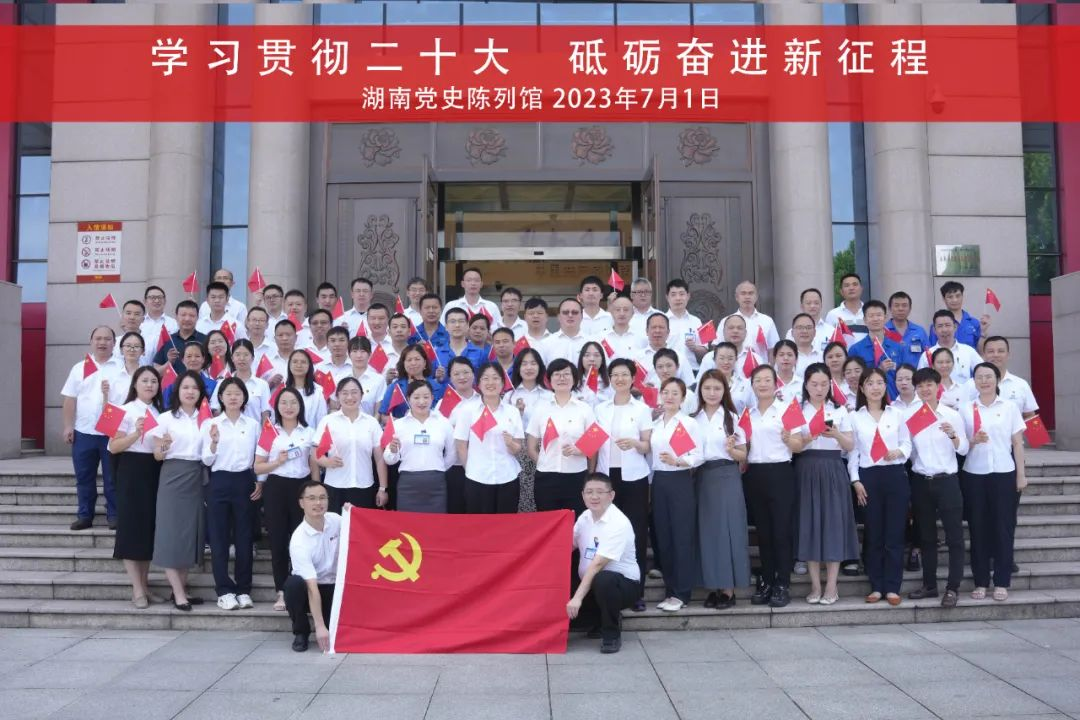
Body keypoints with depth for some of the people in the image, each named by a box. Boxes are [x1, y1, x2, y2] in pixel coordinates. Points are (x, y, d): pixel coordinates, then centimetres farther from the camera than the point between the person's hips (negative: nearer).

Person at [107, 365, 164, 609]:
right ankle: (137, 589, 0)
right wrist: (136, 434, -25)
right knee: (132, 527, -4)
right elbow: (113, 447, -12)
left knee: (150, 527, 10)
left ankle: (144, 583, 20)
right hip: (132, 472, -6)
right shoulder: (127, 410, -6)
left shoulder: (160, 413, 13)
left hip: (155, 473, 6)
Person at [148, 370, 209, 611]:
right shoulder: (166, 418, 0)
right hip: (173, 477, -4)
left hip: (197, 479, 4)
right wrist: (163, 445, -22)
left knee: (191, 532, 6)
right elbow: (157, 456, 0)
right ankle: (179, 593, -3)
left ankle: (181, 589, 14)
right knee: (171, 531, -6)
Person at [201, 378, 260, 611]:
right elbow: (207, 461, -2)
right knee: (219, 537, 0)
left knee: (244, 536, 4)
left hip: (245, 482, 1)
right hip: (219, 482, -1)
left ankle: (243, 590, 13)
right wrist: (214, 442, -19)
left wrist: (260, 482, 1)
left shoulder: (253, 424, 7)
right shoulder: (211, 424, 1)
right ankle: (224, 590, 8)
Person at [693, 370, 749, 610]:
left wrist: (731, 450, -18)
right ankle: (714, 587, 12)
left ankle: (728, 590, 3)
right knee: (707, 530, 3)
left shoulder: (732, 418, 2)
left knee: (728, 529, -4)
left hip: (727, 477, -3)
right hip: (702, 477, 3)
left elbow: (743, 456, 1)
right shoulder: (694, 419, 9)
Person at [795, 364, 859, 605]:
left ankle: (831, 586, 5)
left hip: (833, 471, 0)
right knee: (809, 524, -1)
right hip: (807, 471, 0)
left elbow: (850, 446, 3)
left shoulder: (839, 410, 7)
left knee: (834, 523, -2)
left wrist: (836, 434, -17)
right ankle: (815, 585, 8)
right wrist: (809, 437, -18)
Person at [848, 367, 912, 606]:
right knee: (873, 535, 4)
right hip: (868, 477, 0)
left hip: (895, 476, 0)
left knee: (895, 534, 0)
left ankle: (892, 587, 6)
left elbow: (907, 444, 9)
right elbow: (852, 451, 3)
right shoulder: (855, 417, 5)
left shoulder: (896, 414, 8)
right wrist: (856, 481, -3)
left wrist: (899, 452, -13)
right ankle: (876, 586, 12)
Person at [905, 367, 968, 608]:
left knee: (954, 536, -1)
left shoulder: (952, 415, -2)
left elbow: (964, 450, -1)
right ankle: (929, 584, 22)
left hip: (947, 481, -2)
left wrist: (953, 435, -19)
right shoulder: (909, 415, 3)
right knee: (926, 536, 12)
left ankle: (953, 588, 5)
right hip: (920, 482, 3)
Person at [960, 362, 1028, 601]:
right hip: (974, 474, 1)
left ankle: (1002, 582, 9)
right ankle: (980, 582, 10)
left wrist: (1021, 474, 1)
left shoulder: (1010, 407, 4)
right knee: (978, 527, 3)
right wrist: (974, 440, -15)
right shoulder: (965, 409, 5)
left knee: (1003, 527, 1)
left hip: (1004, 474, 0)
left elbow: (1017, 443, 5)